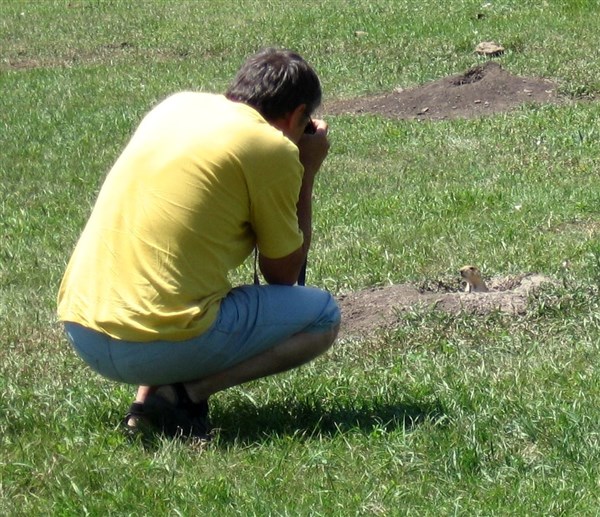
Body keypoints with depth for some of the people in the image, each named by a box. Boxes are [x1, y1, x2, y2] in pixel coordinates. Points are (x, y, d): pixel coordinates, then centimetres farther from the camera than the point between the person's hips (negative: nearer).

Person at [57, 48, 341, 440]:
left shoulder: (178, 105, 15)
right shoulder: (273, 149, -4)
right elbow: (283, 274, 7)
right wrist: (307, 175, 16)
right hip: (159, 345, -7)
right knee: (323, 314, 11)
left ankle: (147, 398, 13)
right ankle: (184, 394, -5)